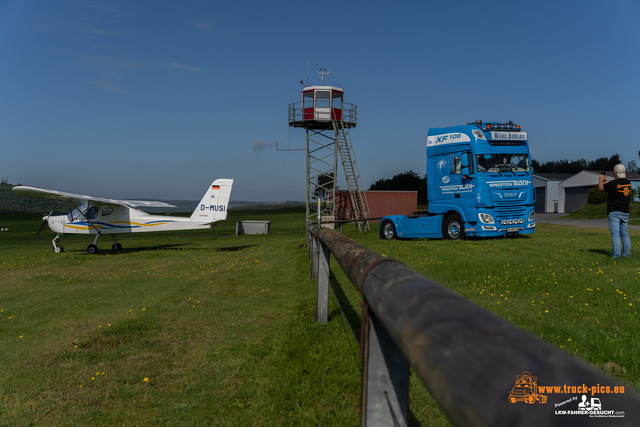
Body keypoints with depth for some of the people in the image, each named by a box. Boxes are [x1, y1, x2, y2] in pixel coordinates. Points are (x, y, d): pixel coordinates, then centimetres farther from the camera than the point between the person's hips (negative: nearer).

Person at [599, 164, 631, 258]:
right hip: (625, 212, 7)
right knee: (624, 234, 12)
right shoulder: (628, 183, 7)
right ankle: (627, 253, 14)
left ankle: (616, 255, -12)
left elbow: (601, 188, 2)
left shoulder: (613, 183, -15)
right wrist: (608, 182, 36)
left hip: (615, 212, -7)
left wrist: (601, 180, 20)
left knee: (615, 234, -8)